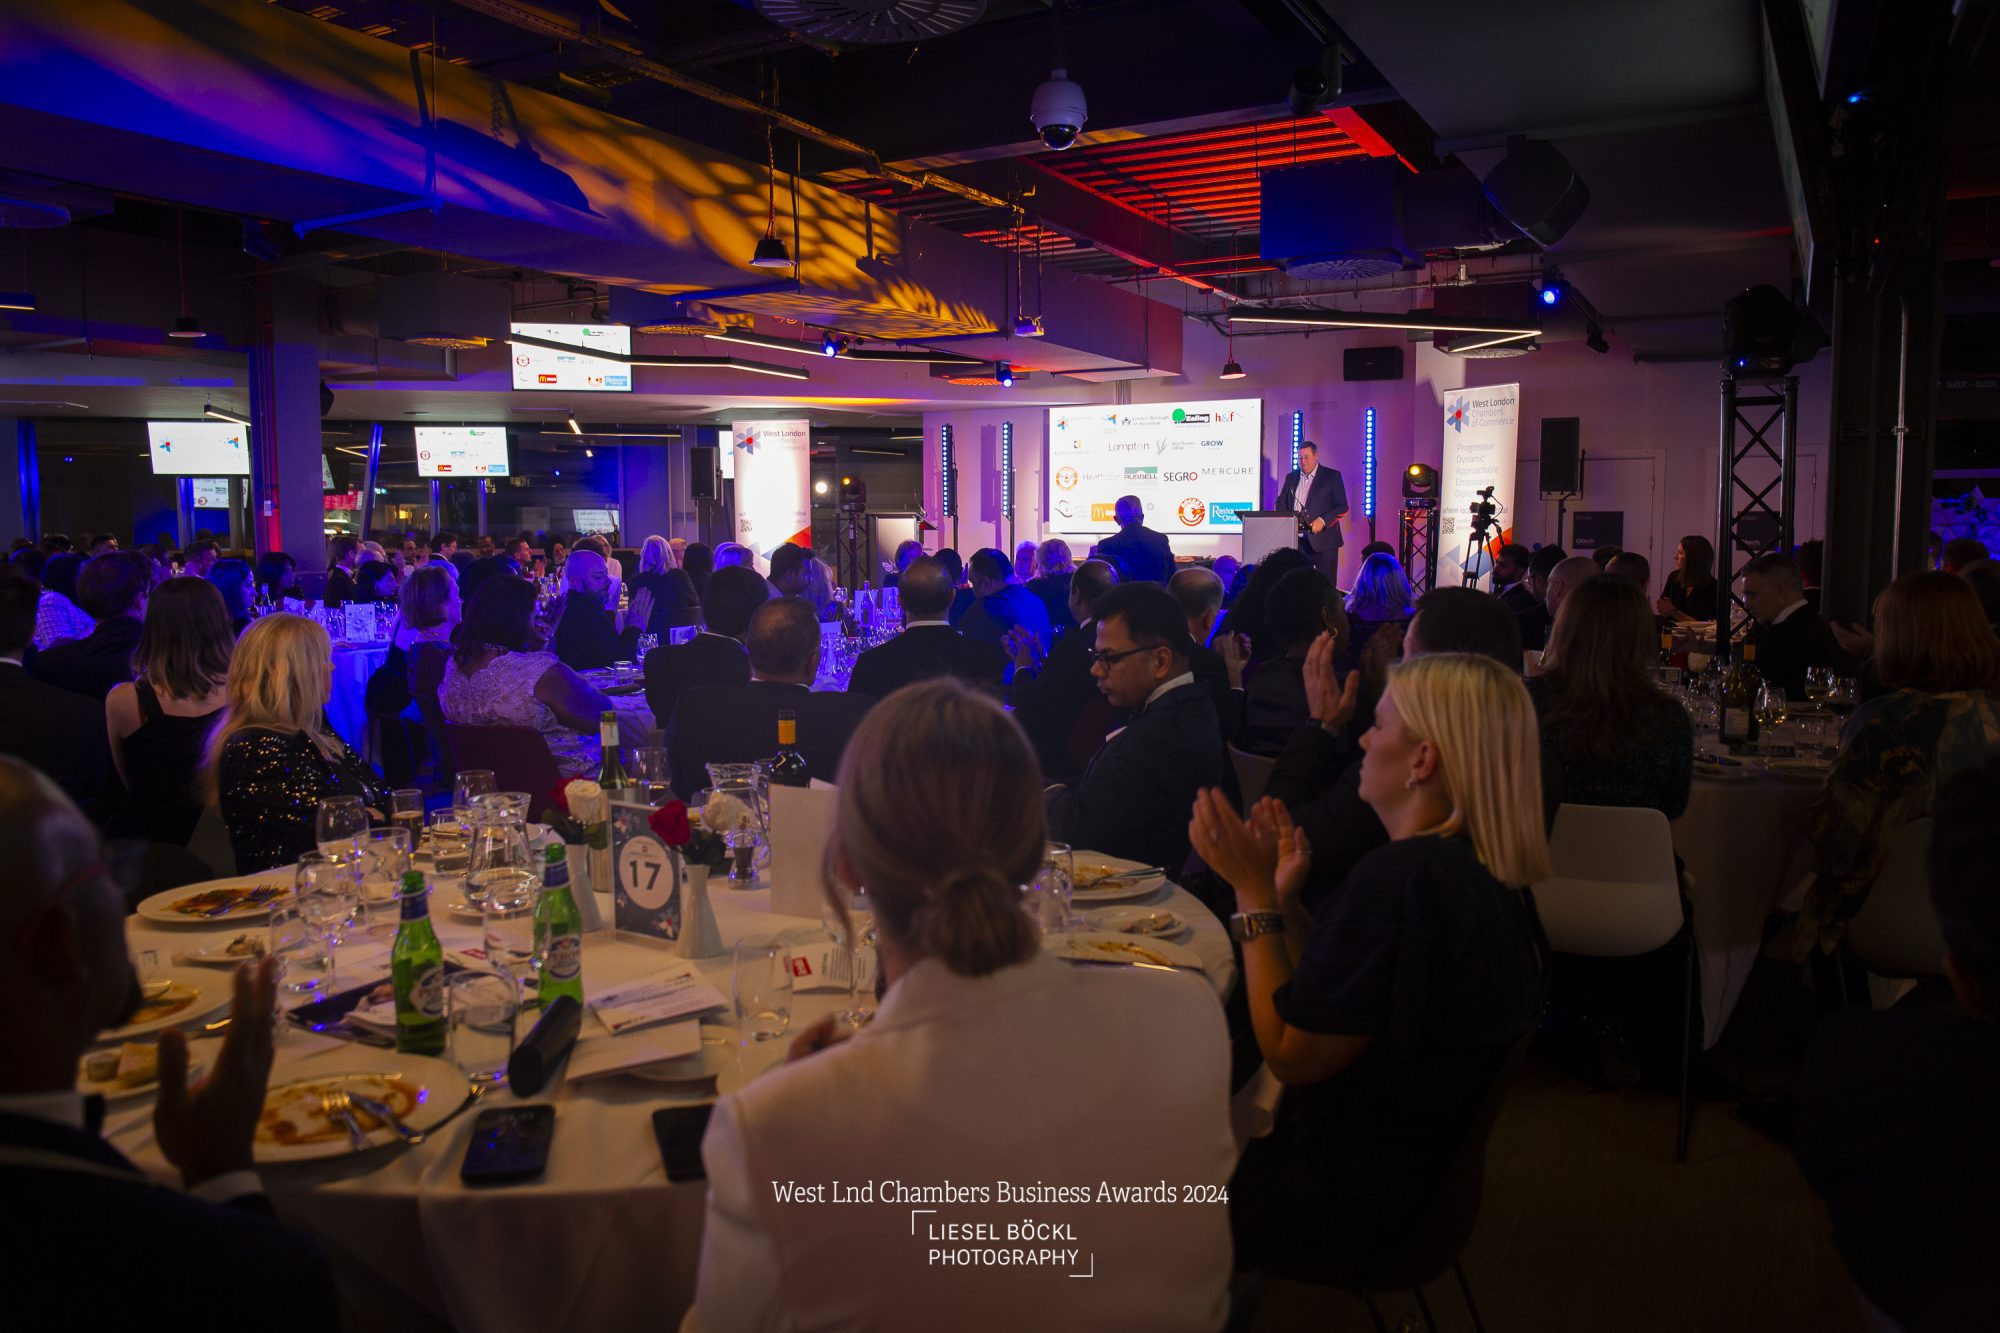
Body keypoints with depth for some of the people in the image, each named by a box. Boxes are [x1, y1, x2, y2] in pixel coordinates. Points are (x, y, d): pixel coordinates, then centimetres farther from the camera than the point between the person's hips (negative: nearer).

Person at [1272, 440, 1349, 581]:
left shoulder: (1332, 476, 2)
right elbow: (1280, 502, 19)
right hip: (1296, 541, 4)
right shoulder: (1291, 477, 16)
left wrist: (1323, 520, -17)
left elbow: (1342, 506, -2)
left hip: (1322, 541, -4)